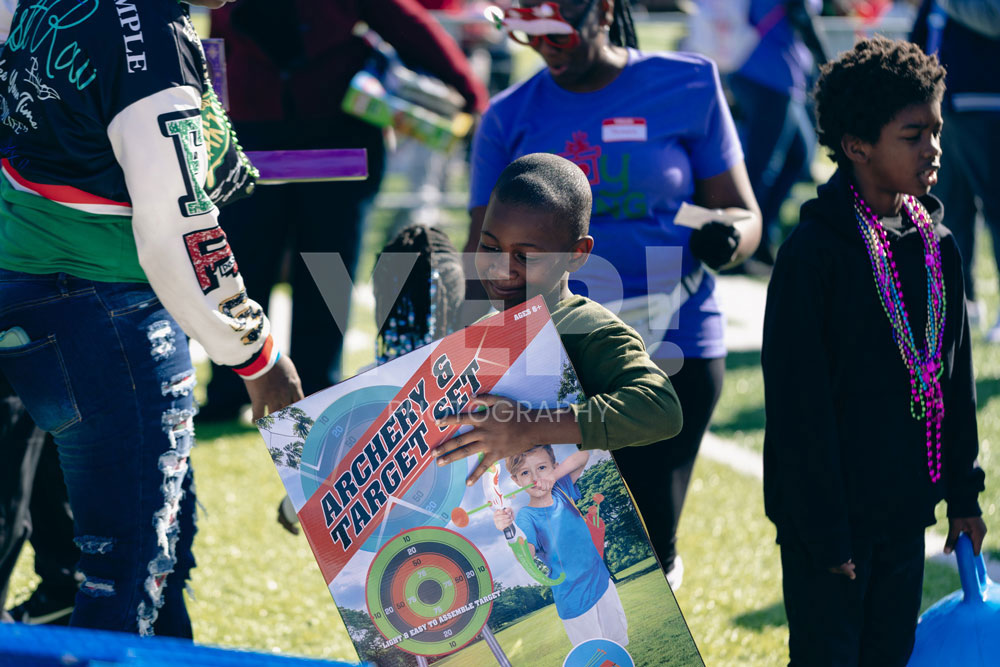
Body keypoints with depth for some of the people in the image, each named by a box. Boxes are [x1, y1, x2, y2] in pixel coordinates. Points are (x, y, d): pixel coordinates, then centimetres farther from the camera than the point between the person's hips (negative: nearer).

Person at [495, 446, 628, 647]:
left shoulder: (560, 490, -8)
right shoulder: (527, 517, -22)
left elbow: (583, 454, -12)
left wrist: (555, 474, -27)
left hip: (602, 582, 5)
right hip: (574, 599, -5)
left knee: (620, 641, 21)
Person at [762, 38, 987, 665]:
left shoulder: (939, 246, 6)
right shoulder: (813, 253, -15)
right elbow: (799, 404, -15)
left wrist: (964, 495, 13)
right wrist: (824, 531, -16)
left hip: (905, 510, 6)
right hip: (829, 515, -6)